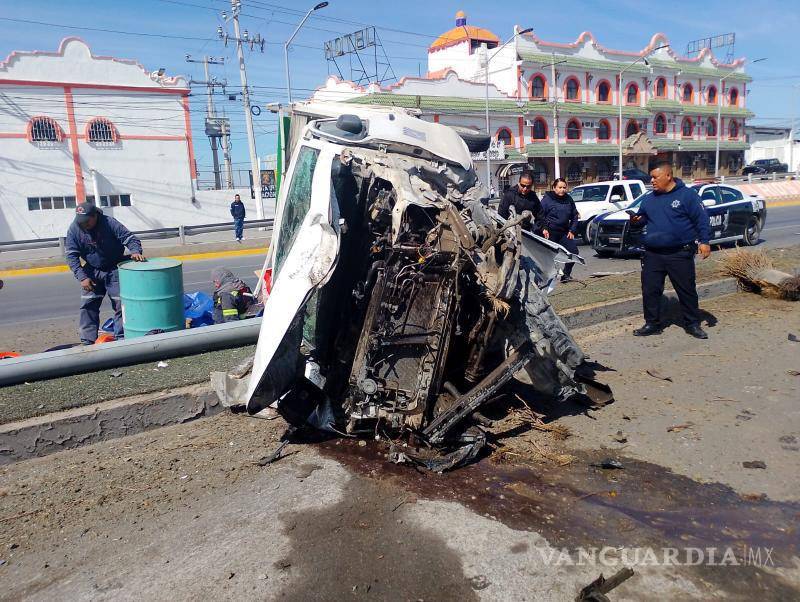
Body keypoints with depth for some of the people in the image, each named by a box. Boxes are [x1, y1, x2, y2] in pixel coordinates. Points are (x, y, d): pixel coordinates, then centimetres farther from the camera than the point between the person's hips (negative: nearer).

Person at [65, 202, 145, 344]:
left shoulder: (110, 223, -21)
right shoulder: (74, 229, -12)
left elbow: (130, 238, -16)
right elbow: (71, 256, -9)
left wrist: (136, 251, -37)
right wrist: (82, 277, -18)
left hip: (114, 270, -3)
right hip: (92, 271, 3)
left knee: (120, 304, -3)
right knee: (88, 305, 0)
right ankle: (88, 341, 8)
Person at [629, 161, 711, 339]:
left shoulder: (687, 195, -3)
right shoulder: (648, 199, 11)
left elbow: (701, 219, -5)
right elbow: (642, 219, 20)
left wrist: (704, 241, -13)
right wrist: (635, 221, -3)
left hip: (680, 254, -4)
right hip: (652, 254, 4)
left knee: (687, 290, 5)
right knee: (650, 290, 3)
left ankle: (692, 324, 18)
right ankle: (652, 324, 15)